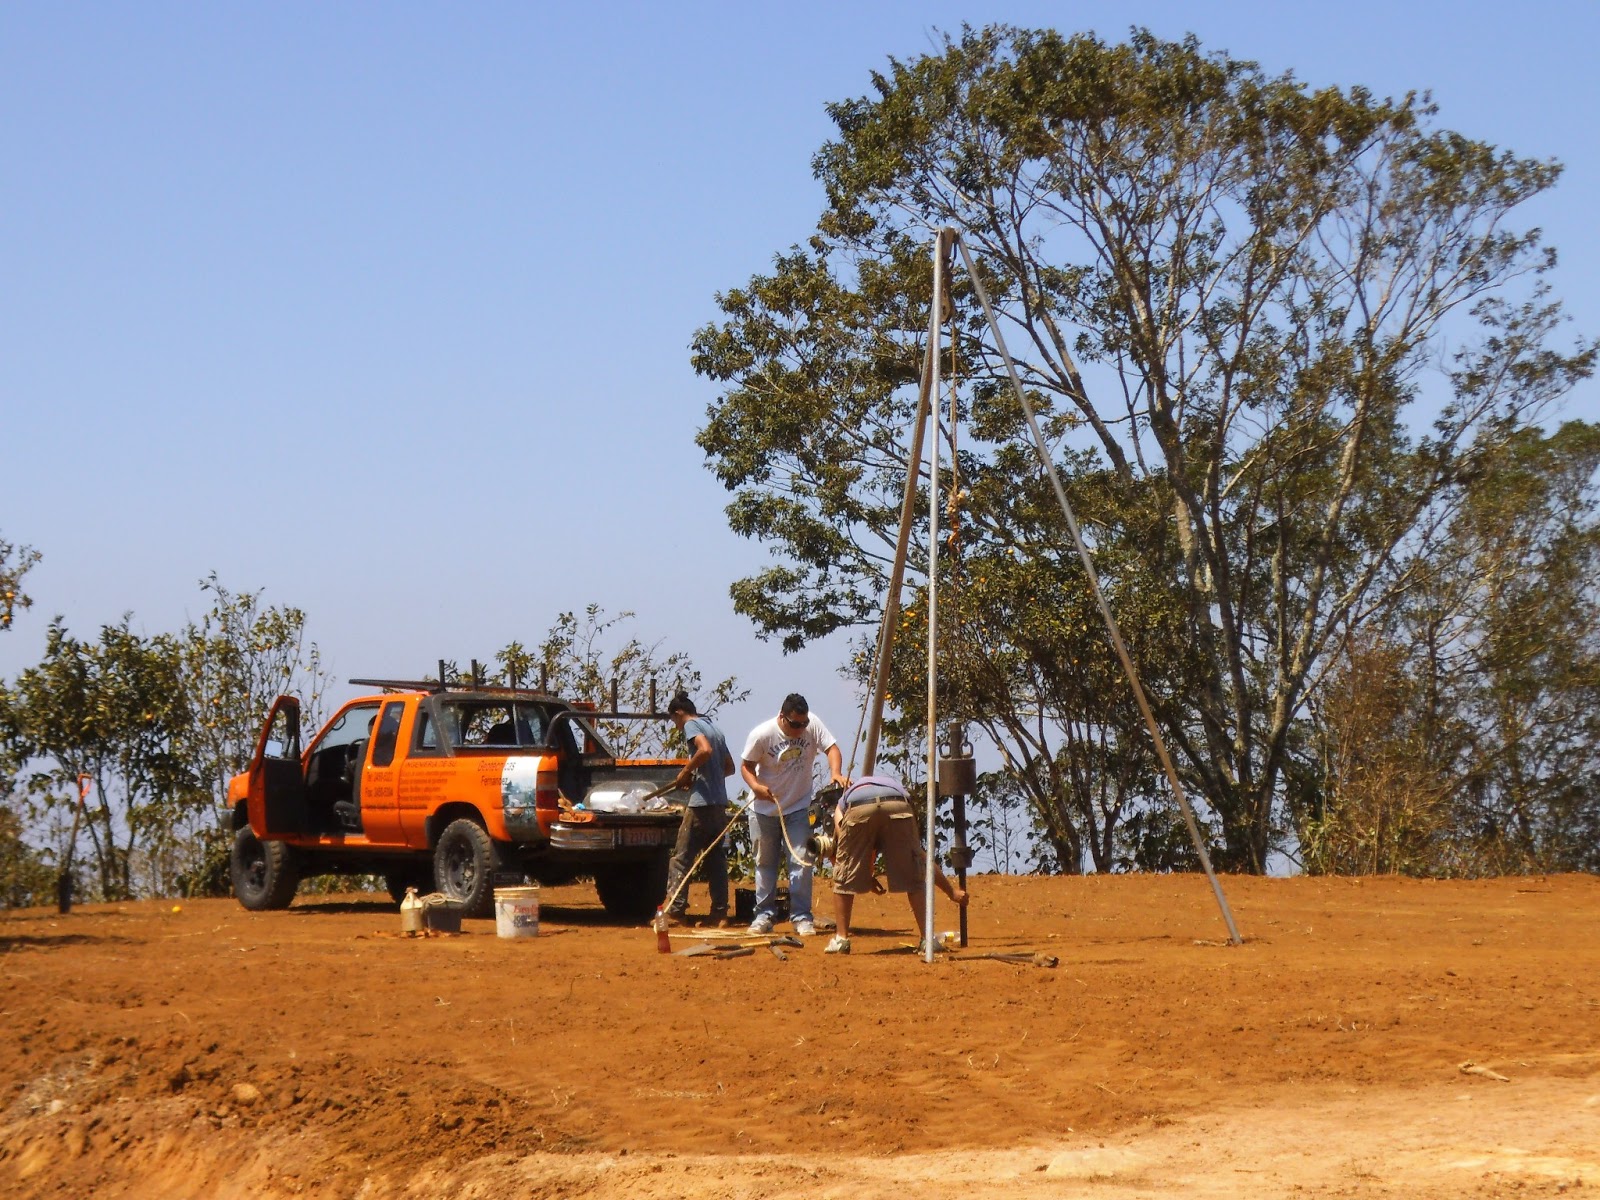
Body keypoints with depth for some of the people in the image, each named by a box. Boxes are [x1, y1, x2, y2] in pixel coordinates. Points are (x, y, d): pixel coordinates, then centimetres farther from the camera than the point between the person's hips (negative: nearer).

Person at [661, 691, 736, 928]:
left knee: (682, 858, -4)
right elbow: (729, 766, 25)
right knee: (716, 859, 9)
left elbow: (705, 750, -23)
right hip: (720, 803, 8)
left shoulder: (691, 726, -4)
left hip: (701, 803, -8)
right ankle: (720, 913, 7)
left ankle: (675, 911, -8)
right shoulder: (714, 729, 20)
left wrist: (686, 772, -12)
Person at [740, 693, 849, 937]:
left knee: (801, 861, -7)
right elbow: (747, 766, -10)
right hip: (764, 809, -1)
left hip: (798, 807, 1)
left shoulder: (812, 724, -14)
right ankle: (764, 915, 18)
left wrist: (836, 773, -37)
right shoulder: (761, 734, -19)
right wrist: (755, 785, -31)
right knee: (765, 862, 8)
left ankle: (802, 917, -1)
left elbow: (831, 747, -17)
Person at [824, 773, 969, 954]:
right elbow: (924, 858, 46)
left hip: (858, 809, -1)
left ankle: (841, 939, 17)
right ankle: (926, 939, 15)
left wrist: (866, 879, 26)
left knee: (844, 879, 17)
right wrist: (952, 891, 52)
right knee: (913, 878, 16)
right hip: (898, 807, 1)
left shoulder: (841, 805, 42)